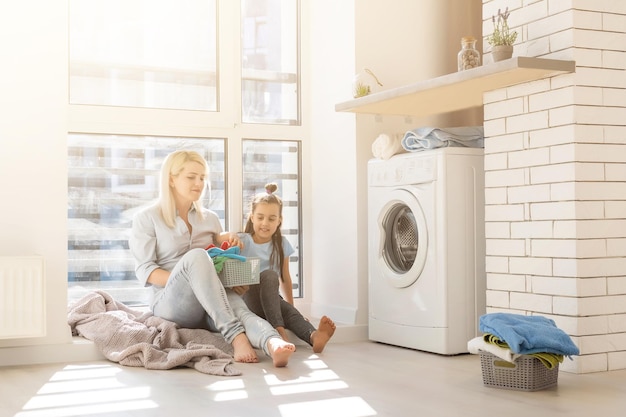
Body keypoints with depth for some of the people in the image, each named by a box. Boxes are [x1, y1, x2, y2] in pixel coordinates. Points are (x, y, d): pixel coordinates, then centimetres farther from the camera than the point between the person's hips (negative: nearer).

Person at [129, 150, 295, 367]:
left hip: (212, 305, 4)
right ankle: (236, 335, -47)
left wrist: (228, 242, 1)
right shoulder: (146, 219, 4)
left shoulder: (210, 219, 19)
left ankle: (273, 344, -67)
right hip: (171, 303, -3)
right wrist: (186, 280, -19)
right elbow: (144, 270, -4)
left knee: (237, 306, -34)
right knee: (196, 256, -34)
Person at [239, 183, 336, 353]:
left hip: (271, 299, 3)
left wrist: (290, 305, 17)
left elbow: (285, 278, 15)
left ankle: (314, 335, -63)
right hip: (248, 298, -3)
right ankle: (279, 330, -47)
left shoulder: (281, 245, 8)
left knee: (289, 312, -32)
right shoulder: (242, 241, -1)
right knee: (269, 275, -33)